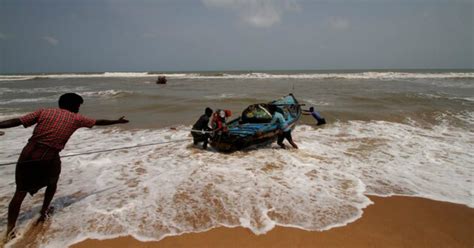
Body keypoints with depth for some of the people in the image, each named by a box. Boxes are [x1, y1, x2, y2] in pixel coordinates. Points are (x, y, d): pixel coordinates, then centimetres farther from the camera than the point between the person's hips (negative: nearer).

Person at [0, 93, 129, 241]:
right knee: (52, 183, 29)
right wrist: (117, 121, 35)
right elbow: (99, 122, 22)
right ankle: (44, 212, 36)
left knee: (20, 192, 12)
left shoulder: (44, 112, 12)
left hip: (28, 153, 2)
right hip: (49, 156, -2)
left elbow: (16, 121, 2)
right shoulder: (76, 118, 10)